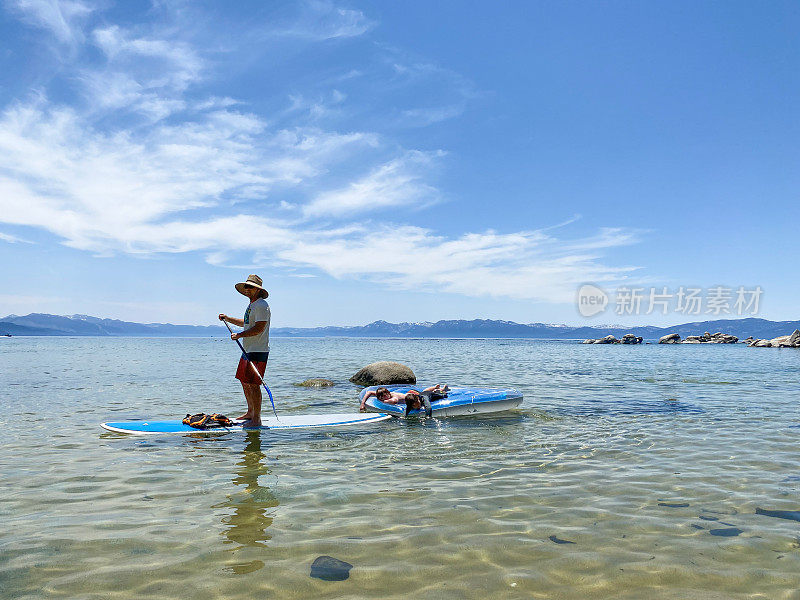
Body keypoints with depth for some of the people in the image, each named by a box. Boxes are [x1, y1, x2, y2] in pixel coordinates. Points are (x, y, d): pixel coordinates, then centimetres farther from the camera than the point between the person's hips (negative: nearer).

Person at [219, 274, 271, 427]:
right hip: (248, 350, 11)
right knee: (244, 381, 17)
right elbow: (245, 323, 33)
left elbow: (259, 328, -23)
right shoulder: (251, 305, 19)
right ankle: (250, 413, 29)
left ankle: (256, 419, -5)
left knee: (253, 384, -10)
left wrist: (239, 335, -21)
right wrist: (227, 318, 29)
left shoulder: (261, 305, -14)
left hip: (258, 351, -11)